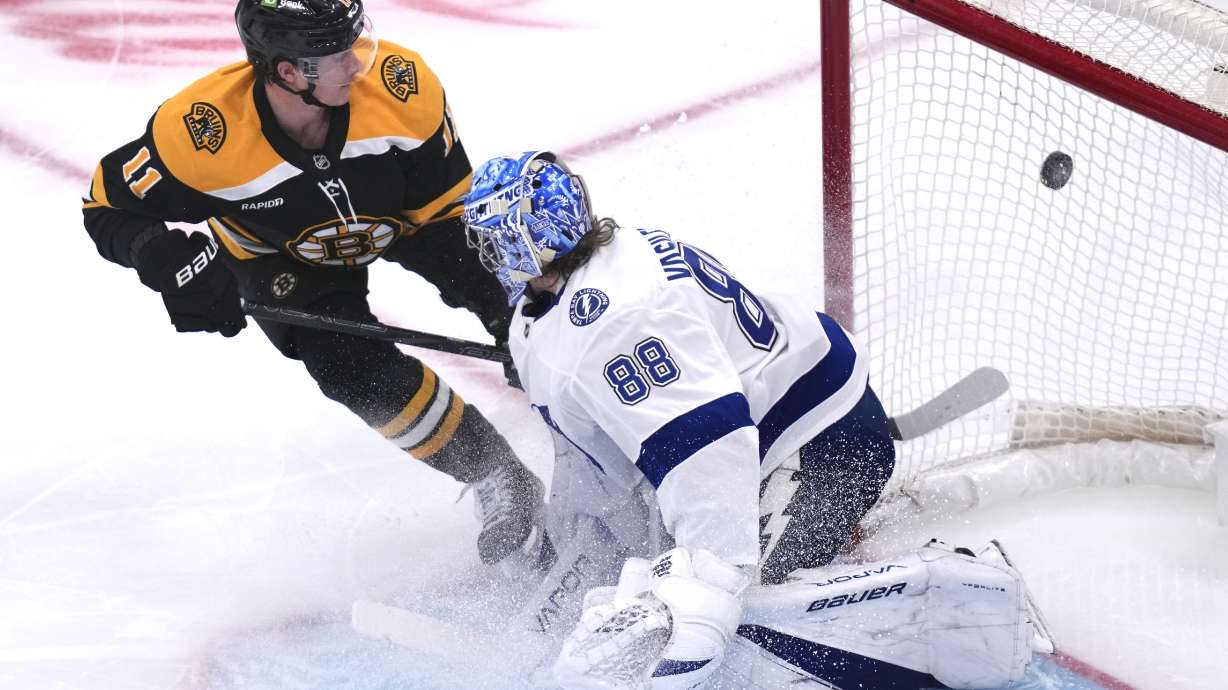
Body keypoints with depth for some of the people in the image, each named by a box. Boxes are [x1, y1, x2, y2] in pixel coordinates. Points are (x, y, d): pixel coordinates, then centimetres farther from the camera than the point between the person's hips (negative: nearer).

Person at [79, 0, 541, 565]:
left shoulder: (399, 83, -34)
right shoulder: (199, 131, -38)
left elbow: (445, 211, -20)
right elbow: (110, 207, -22)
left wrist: (494, 296, -26)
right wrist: (164, 256, -42)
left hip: (394, 218, 2)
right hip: (280, 256, -2)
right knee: (366, 377, -19)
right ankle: (497, 479, -2)